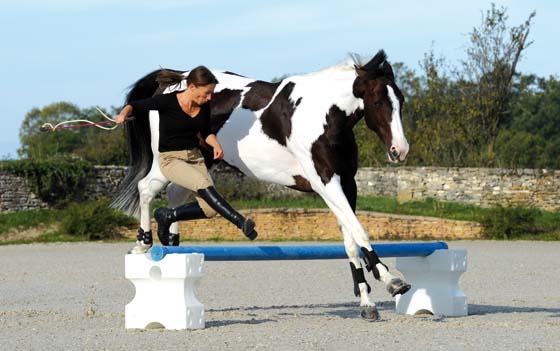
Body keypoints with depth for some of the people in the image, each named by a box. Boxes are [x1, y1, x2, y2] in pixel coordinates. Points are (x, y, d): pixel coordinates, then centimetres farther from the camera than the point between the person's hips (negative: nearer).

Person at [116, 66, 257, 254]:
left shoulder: (204, 106, 2)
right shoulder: (167, 102, -15)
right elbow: (135, 106, -8)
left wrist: (216, 145, -4)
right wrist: (124, 113, -31)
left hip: (195, 157, 6)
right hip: (171, 159, -6)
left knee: (210, 209, -9)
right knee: (204, 185, -31)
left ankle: (167, 216, 11)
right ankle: (241, 222, -34)